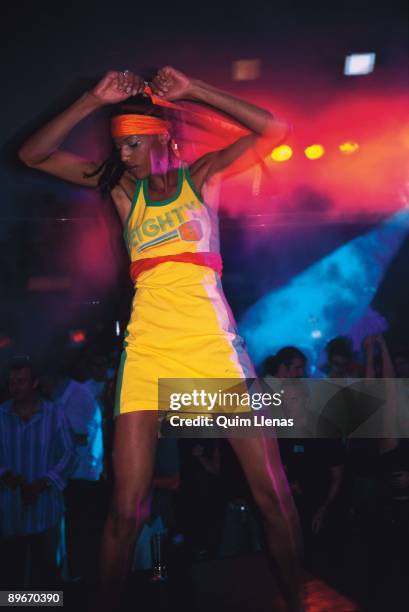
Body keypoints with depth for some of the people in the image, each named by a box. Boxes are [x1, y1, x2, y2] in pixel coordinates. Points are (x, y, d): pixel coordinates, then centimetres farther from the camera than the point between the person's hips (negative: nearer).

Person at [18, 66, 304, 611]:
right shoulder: (124, 188, 13)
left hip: (214, 342, 0)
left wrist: (191, 90, -3)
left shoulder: (203, 176, 10)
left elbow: (274, 129, 0)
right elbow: (34, 155, 8)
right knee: (127, 509, -2)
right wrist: (95, 100, -1)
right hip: (147, 346, 1)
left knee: (274, 494, 1)